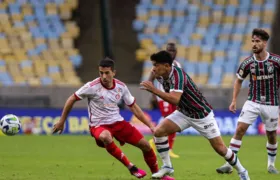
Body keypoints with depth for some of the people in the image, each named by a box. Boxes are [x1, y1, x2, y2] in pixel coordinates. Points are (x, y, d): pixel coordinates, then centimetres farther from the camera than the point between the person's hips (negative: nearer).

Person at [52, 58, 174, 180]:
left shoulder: (121, 87, -3)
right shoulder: (92, 87, -17)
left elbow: (133, 107, 8)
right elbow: (71, 100, -5)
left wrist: (150, 125, 4)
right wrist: (62, 121, -1)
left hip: (118, 122, 5)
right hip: (99, 125, -5)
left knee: (145, 145, 0)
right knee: (106, 137, -41)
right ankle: (131, 168, -26)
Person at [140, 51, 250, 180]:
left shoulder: (177, 75, -30)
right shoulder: (162, 76, -6)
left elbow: (175, 99, -45)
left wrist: (154, 90, -45)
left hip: (202, 115, -7)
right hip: (184, 113, 7)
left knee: (220, 148, -2)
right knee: (158, 131, -12)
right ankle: (167, 166, 1)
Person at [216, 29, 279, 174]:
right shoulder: (248, 63, -7)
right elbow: (239, 80, 8)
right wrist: (234, 100, 3)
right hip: (252, 102, 1)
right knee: (240, 129, -12)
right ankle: (229, 164, -10)